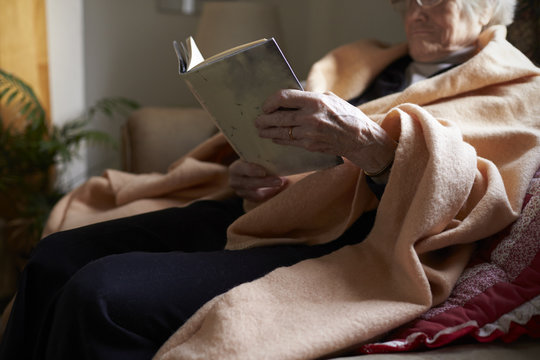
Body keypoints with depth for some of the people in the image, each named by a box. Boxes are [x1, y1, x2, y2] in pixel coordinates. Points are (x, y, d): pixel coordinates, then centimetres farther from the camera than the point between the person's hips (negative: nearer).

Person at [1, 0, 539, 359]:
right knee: (55, 259, -5)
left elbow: (483, 199, -13)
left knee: (102, 294, -26)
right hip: (261, 214, 8)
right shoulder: (365, 64, 26)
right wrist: (249, 175, 0)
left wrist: (366, 141, -29)